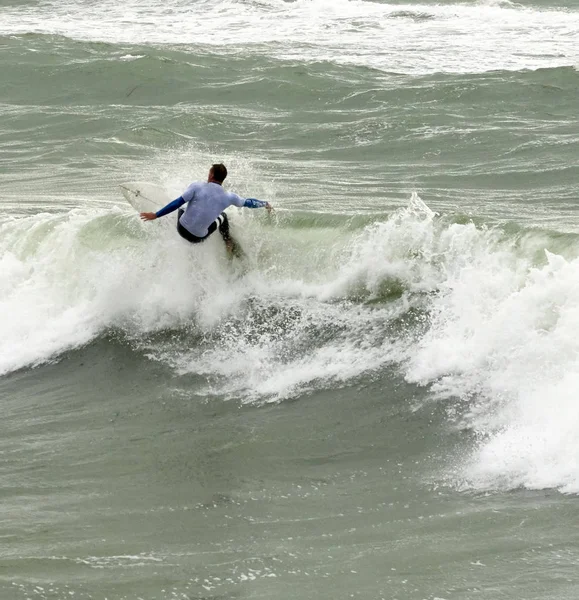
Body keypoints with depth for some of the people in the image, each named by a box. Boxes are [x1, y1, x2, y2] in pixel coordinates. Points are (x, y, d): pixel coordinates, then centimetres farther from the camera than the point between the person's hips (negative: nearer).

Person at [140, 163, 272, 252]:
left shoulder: (197, 186, -12)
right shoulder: (228, 197, -6)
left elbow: (178, 203, -13)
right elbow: (248, 202, 11)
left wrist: (155, 215, -8)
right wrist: (265, 204, 31)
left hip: (182, 229, 0)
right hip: (198, 238, 0)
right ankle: (229, 244, 36)